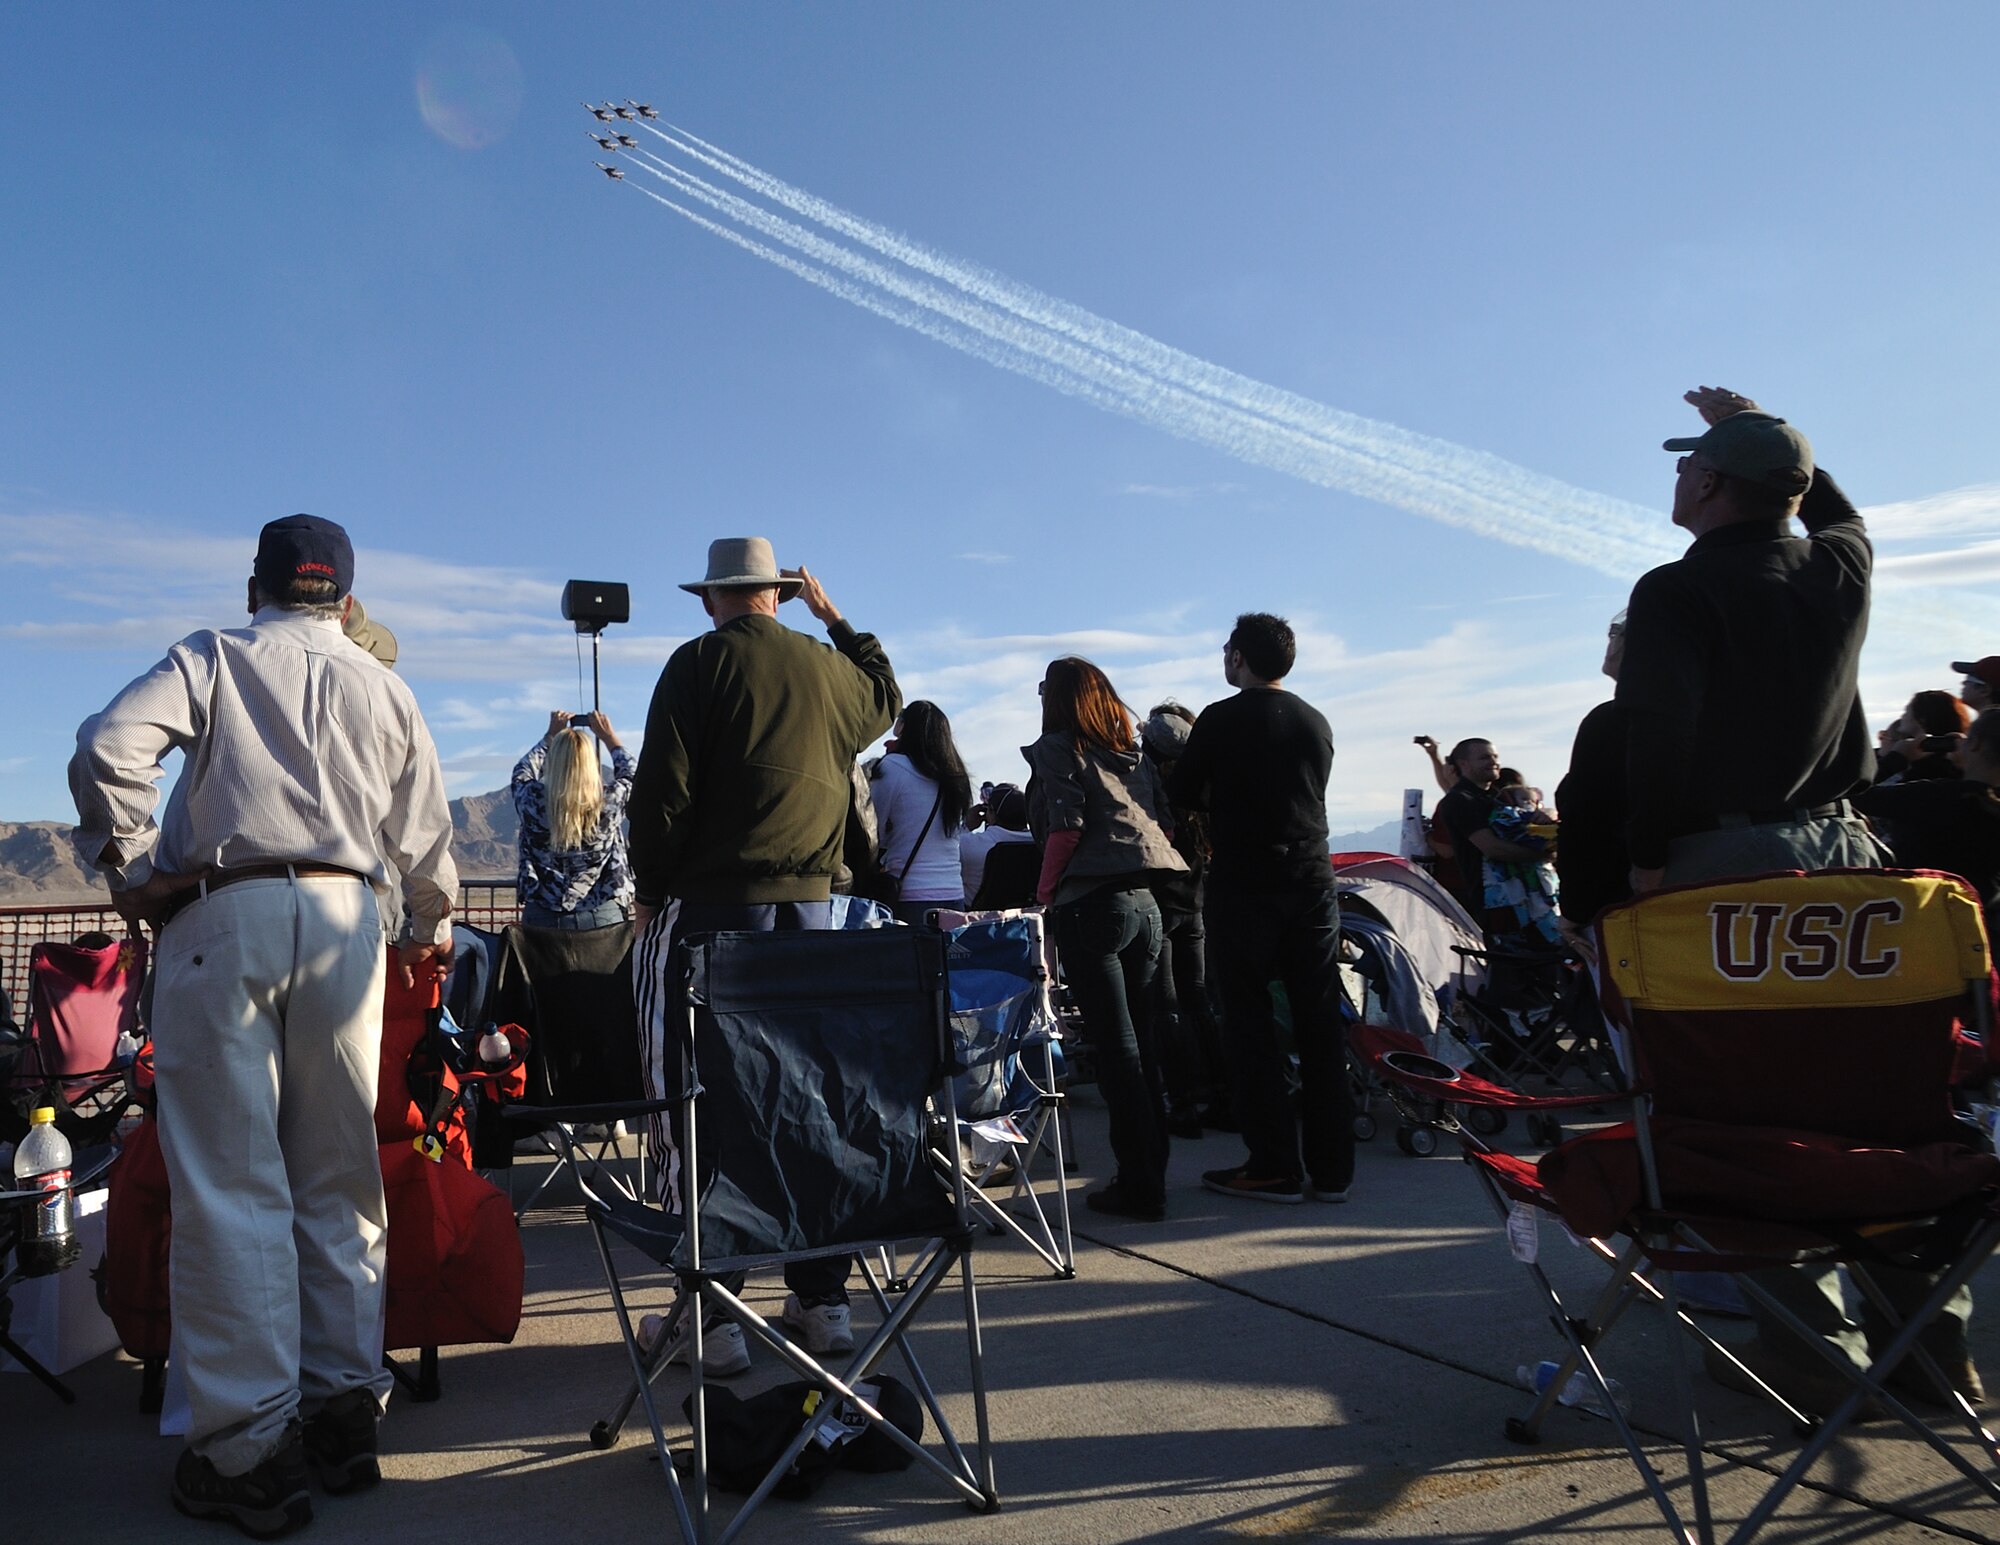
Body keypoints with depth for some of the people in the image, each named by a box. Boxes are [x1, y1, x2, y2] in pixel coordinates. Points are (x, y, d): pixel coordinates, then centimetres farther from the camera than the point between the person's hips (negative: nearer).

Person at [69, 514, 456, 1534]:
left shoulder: (212, 657, 9)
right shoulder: (383, 690, 17)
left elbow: (107, 748, -10)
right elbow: (426, 839, 19)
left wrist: (128, 871, 2)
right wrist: (431, 933, 36)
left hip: (224, 916, -3)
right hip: (344, 920, 3)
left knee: (229, 1181, -1)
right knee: (338, 1179, 10)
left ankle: (246, 1450, 3)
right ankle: (344, 1409, 17)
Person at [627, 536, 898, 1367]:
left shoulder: (699, 662, -2)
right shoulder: (829, 668, 11)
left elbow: (663, 789, -8)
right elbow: (886, 697, 35)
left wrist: (649, 890, 3)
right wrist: (834, 617, 38)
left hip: (708, 906, -4)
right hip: (809, 905, 5)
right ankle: (822, 1298, 17)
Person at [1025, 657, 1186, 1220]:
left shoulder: (1056, 747, 0)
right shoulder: (1133, 751, 18)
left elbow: (1065, 826, -11)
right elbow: (1163, 822, 13)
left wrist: (1044, 893, -3)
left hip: (1092, 902, -7)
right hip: (1146, 901, 7)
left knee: (1115, 1047, -4)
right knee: (1142, 1042, 12)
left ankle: (1139, 1187, 0)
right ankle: (1151, 1173, 19)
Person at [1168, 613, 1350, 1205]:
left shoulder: (1221, 719, -5)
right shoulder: (1317, 722, 12)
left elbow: (1180, 796, 2)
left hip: (1244, 889, -5)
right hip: (1312, 883, 5)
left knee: (1251, 1025, 1)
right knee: (1320, 1023, 7)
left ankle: (1275, 1167, 3)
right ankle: (1331, 1167, 12)